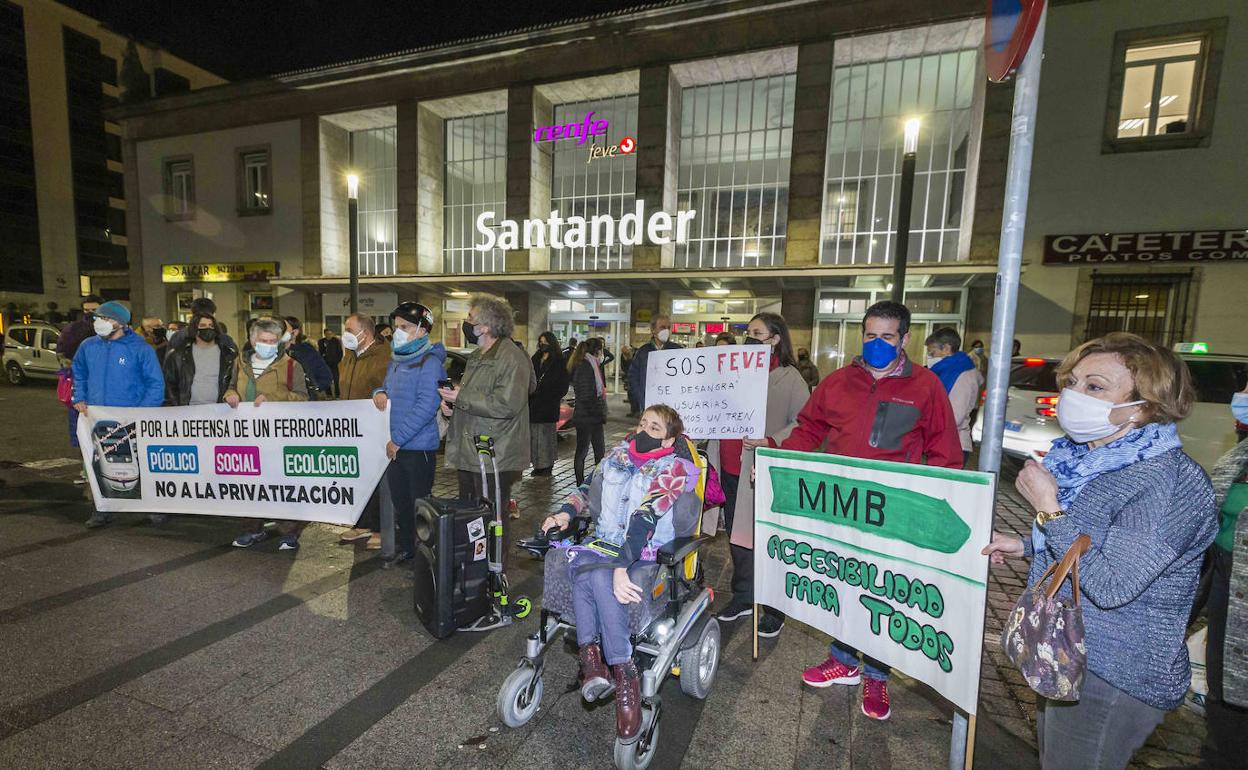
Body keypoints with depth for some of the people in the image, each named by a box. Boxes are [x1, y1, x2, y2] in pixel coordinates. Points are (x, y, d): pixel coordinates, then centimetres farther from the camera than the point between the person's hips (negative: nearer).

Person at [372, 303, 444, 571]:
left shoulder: (429, 363, -15)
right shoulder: (396, 359, 11)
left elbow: (426, 406, -22)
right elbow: (388, 386, 28)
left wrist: (398, 439, -19)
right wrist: (380, 391, 2)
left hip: (419, 446, -8)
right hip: (396, 446, 8)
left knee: (420, 502, 3)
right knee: (400, 500, 18)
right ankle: (404, 548, 34)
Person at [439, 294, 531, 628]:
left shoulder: (512, 358, -14)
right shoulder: (477, 357, 18)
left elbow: (507, 404, -26)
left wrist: (462, 397, -18)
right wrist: (450, 401, 8)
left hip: (495, 458, -10)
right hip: (470, 452, 10)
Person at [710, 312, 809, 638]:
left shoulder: (789, 378, -6)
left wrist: (771, 442, -24)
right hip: (731, 469, 7)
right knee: (737, 537, 17)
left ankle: (774, 610, 24)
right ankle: (743, 598, 36)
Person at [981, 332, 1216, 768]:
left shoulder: (1172, 480, -25)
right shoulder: (1091, 460, 1)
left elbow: (1110, 586, -29)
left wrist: (1047, 507, -27)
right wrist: (1026, 546, 5)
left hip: (1114, 681, -8)